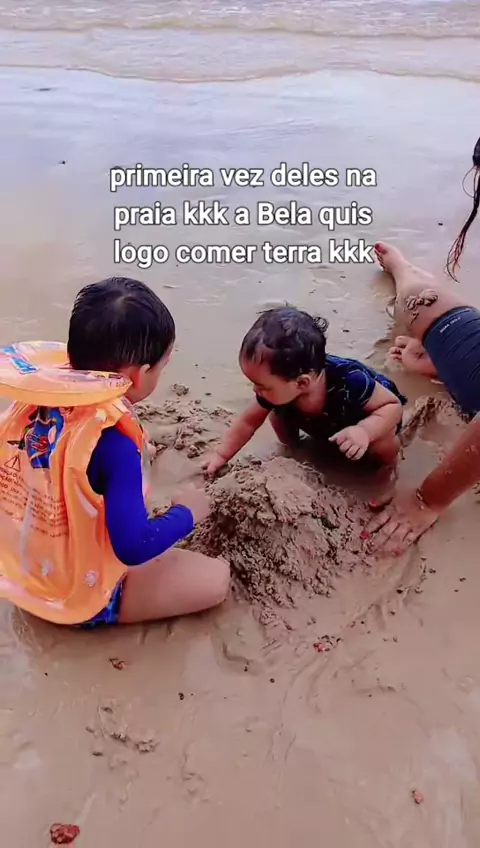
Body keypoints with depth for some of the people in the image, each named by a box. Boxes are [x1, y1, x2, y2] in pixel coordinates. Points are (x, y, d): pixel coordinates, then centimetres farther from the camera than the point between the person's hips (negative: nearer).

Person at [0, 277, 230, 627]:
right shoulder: (113, 444, -34)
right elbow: (133, 546, -33)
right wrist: (186, 512, -14)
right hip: (79, 597, -8)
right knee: (216, 578, -6)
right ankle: (97, 613, 3)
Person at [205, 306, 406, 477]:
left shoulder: (351, 382, -47)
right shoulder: (280, 390, -30)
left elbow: (393, 405, -35)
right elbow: (248, 421, -14)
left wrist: (365, 431, -54)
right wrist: (222, 454, -14)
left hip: (365, 419, -4)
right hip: (325, 424, 4)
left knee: (383, 446, -32)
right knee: (277, 417, -12)